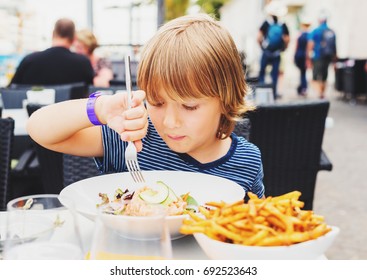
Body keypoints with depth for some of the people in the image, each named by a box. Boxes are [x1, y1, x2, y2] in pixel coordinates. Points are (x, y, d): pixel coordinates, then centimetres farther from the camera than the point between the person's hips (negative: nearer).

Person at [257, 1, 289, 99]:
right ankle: (274, 93, 9)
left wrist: (262, 45, 6)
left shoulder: (266, 23, -7)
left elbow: (259, 37, -10)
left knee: (262, 71, 11)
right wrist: (282, 48, 10)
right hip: (277, 54, 1)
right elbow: (287, 39, -4)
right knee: (275, 73, 9)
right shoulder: (283, 25, -3)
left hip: (266, 52, -1)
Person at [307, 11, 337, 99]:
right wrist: (334, 58, 19)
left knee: (317, 78, -4)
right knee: (324, 77, 17)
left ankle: (319, 94, -21)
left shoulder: (315, 31, -9)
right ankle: (323, 95, 23)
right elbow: (334, 46, 10)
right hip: (328, 57, 5)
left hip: (317, 58, -5)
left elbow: (310, 46, -11)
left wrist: (308, 59, -6)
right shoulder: (332, 32, 4)